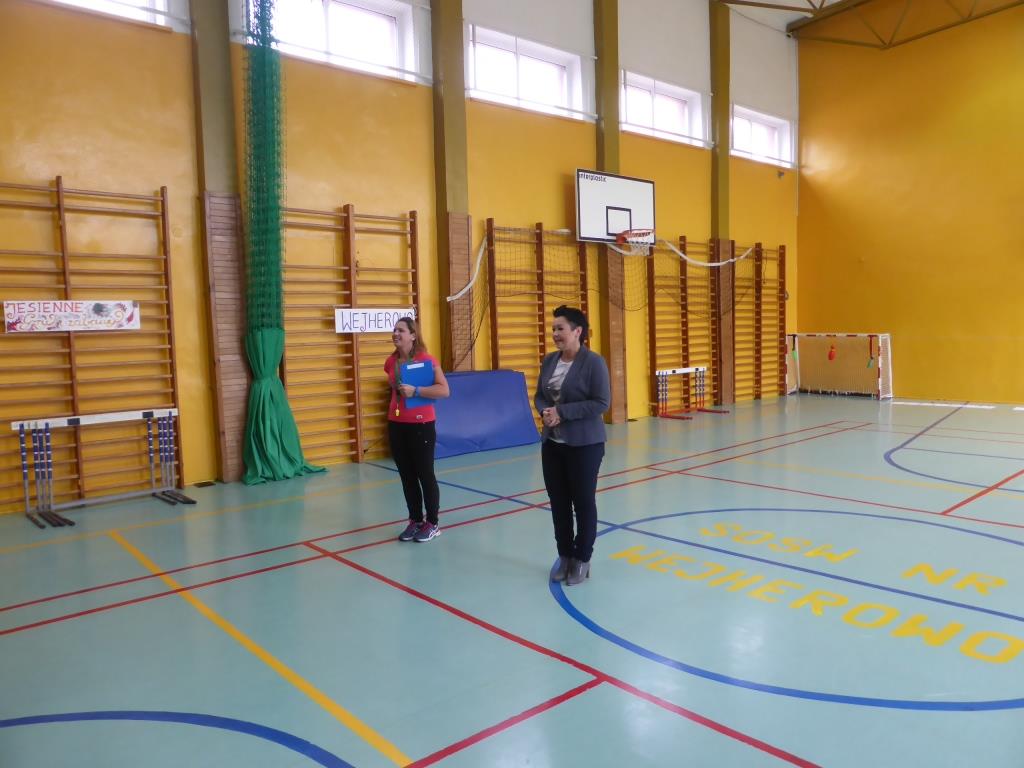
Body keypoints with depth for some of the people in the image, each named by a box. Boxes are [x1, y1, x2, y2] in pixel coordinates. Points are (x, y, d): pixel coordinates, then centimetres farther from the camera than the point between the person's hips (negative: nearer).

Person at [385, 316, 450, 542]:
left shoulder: (426, 360, -12)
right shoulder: (391, 362, 7)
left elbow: (444, 390, -18)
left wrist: (415, 391, -23)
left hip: (421, 425, -6)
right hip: (396, 425, 6)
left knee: (425, 475, 3)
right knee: (407, 476, 12)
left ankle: (432, 524, 16)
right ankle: (415, 521, 24)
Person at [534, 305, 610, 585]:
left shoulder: (594, 362, -12)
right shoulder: (549, 361, 7)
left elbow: (601, 402, -17)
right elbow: (539, 396, 13)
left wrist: (562, 412, -20)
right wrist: (544, 412, -10)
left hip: (584, 444, -6)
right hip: (552, 443, 6)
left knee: (583, 501, 5)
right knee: (558, 501, 12)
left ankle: (582, 558, 20)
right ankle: (564, 555, 27)